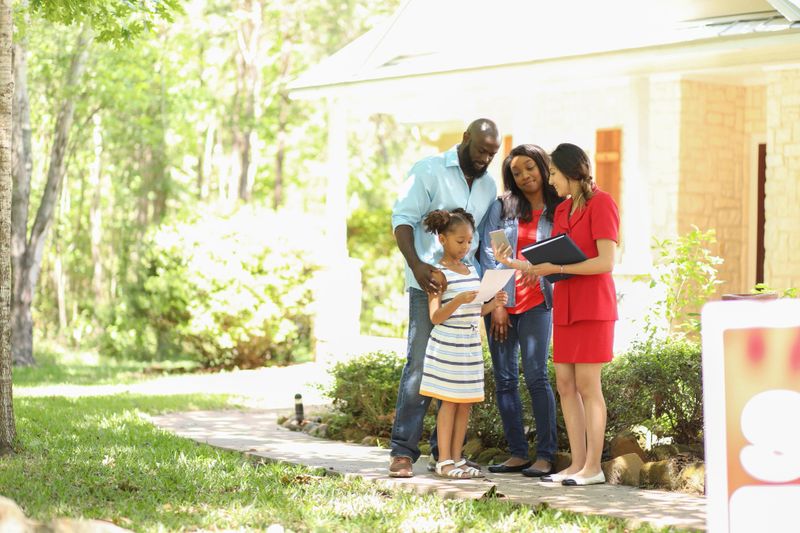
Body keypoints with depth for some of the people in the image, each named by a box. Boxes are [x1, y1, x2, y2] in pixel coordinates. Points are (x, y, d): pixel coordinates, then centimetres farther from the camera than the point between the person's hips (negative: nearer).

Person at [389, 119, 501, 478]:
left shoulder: (489, 186, 16)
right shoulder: (429, 171, -2)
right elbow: (403, 218, -8)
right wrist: (416, 264, -22)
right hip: (429, 283, -6)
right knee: (420, 365, -10)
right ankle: (403, 451, -7)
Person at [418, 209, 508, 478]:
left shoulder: (472, 270, 13)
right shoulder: (439, 274, -10)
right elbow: (436, 317, -16)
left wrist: (494, 304, 1)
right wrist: (458, 300, -30)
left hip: (470, 347, 7)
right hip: (447, 347, -7)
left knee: (466, 403, 8)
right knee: (449, 402, -4)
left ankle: (457, 458, 15)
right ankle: (444, 461, 2)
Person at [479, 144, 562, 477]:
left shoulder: (558, 212, 6)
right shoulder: (501, 208, 9)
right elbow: (489, 255, 4)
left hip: (536, 303, -2)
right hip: (500, 302, 3)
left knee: (535, 376, -12)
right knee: (505, 380, 2)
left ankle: (545, 455, -10)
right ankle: (517, 454, 8)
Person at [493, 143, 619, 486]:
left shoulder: (601, 203, -7)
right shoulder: (562, 210, 17)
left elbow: (606, 262, -15)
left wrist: (559, 268, -17)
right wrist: (511, 264, 7)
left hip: (592, 305, -8)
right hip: (564, 306, 8)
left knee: (586, 384, -7)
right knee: (565, 384, 4)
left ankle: (593, 467, -3)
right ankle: (577, 463, 7)